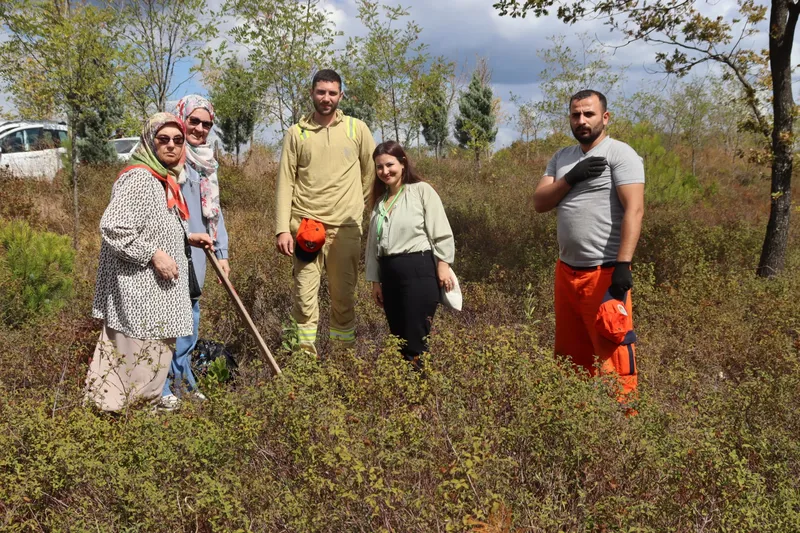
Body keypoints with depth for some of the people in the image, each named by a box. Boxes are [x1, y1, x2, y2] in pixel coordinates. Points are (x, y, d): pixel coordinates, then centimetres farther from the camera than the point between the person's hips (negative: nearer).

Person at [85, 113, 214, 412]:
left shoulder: (164, 179, 13)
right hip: (137, 284, -10)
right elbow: (112, 227, -25)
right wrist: (154, 254, -23)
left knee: (153, 348, 18)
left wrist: (187, 238, 11)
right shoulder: (139, 177, -18)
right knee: (138, 347, -2)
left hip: (153, 285, 10)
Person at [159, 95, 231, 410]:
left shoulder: (207, 162, 15)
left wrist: (221, 252, 14)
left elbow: (214, 210, 18)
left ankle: (182, 378, 28)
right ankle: (162, 386, 8)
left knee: (190, 315, 14)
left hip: (196, 253, 8)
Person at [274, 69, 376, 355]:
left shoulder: (357, 129, 5)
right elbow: (285, 182, 2)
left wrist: (357, 205, 10)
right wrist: (282, 228, -5)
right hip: (305, 224, 0)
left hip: (345, 226, 0)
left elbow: (372, 172, 12)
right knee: (304, 294, 0)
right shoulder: (296, 133, 4)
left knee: (344, 295, 7)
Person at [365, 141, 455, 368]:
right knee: (398, 339, 10)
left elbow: (441, 232, -5)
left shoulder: (422, 191, -1)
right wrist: (375, 280, 15)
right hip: (389, 273, 6)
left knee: (415, 341, -7)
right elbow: (373, 243, 17)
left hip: (419, 269, -6)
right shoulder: (379, 201, 16)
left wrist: (443, 265, -10)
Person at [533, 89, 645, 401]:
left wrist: (623, 264, -24)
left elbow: (634, 209, -15)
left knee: (612, 357, -7)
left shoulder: (620, 154, -5)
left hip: (605, 272, -7)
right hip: (566, 270, 7)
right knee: (570, 355, 13)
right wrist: (571, 177, -8)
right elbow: (539, 203, 8)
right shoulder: (562, 158, 16)